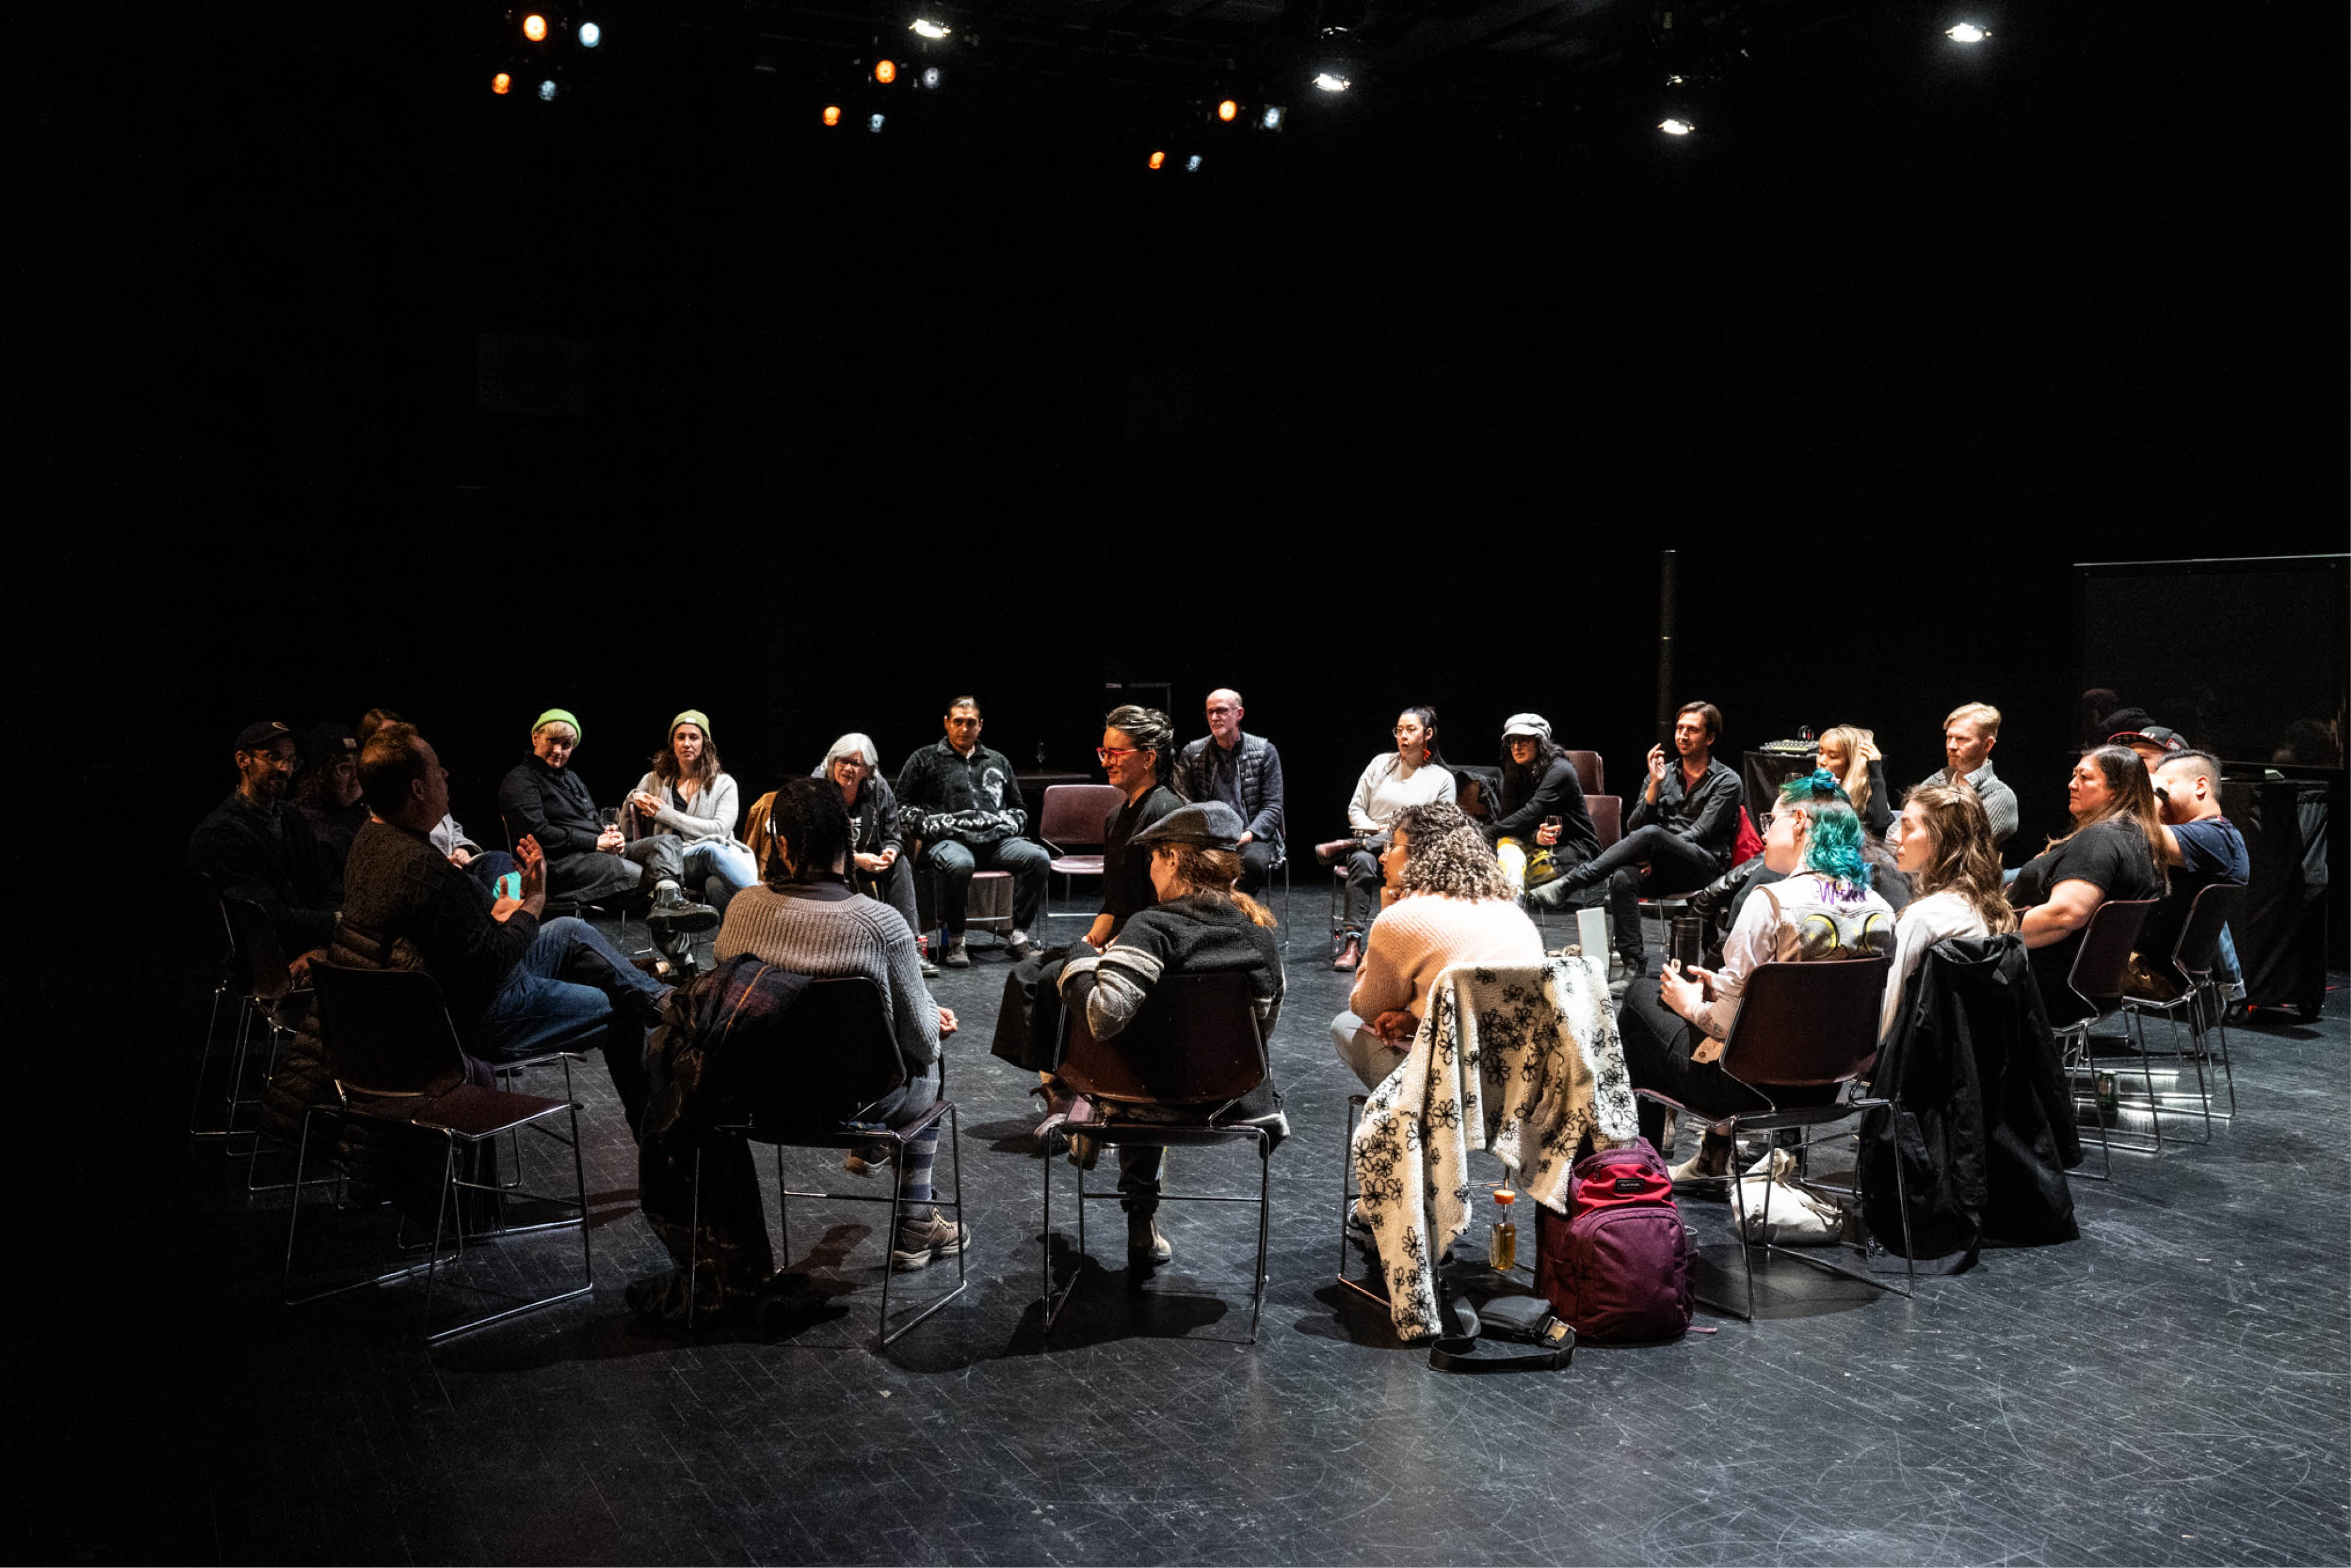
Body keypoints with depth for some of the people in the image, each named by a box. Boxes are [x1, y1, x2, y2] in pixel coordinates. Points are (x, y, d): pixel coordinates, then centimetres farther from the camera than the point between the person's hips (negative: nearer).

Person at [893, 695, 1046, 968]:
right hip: (950, 841, -4)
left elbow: (1020, 808, 32)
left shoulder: (997, 762, 28)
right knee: (959, 864, -40)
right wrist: (931, 825, -5)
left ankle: (1020, 936, -19)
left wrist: (1008, 824, 10)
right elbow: (902, 805, 11)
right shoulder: (925, 760, 16)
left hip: (996, 842, 4)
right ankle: (955, 941, -22)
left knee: (1038, 857, -26)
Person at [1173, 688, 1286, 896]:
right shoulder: (1192, 753, 10)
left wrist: (1246, 836, -15)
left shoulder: (1265, 751, 5)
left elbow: (1272, 807, 2)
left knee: (1254, 862, -37)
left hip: (1252, 838, -1)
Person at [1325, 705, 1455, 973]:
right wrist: (1377, 830, -7)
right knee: (1363, 860, -36)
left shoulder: (1442, 779, 8)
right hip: (1369, 842, 1)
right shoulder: (1382, 763, 13)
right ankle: (1352, 943, -42)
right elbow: (1355, 810, 12)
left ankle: (1346, 845, -28)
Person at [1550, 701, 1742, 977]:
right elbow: (1634, 827, 8)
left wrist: (1656, 856, -17)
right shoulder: (1663, 774, 19)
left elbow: (1699, 833, -6)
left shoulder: (1727, 782, 6)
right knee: (1623, 877, -33)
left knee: (1652, 835, -35)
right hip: (1661, 871, 4)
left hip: (1704, 867, -4)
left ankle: (1569, 884, -39)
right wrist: (1655, 785, -5)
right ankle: (1632, 964, -32)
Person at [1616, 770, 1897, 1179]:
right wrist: (1721, 985, 12)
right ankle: (1716, 1154, 34)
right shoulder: (1879, 911, -3)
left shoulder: (1774, 903, -23)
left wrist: (1692, 1004, 0)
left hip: (1752, 1087, -7)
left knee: (1642, 998, 19)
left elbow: (1728, 1022, -22)